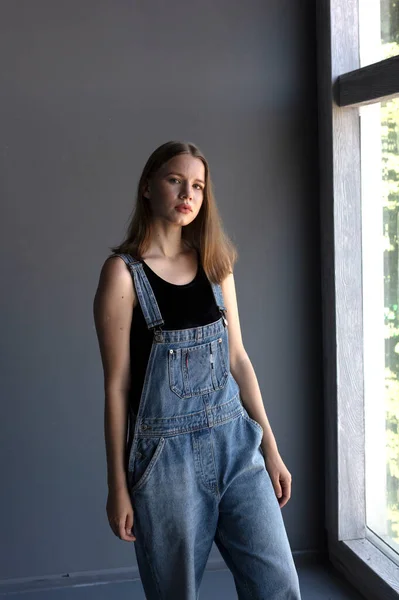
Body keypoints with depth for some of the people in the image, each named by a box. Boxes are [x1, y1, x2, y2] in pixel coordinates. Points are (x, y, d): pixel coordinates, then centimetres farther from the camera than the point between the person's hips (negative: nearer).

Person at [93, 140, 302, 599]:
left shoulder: (215, 264, 7)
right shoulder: (123, 272, -8)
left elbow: (238, 358, 10)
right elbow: (116, 384, -7)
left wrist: (271, 449, 9)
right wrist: (118, 485, -5)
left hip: (235, 442, 4)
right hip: (167, 456, -4)